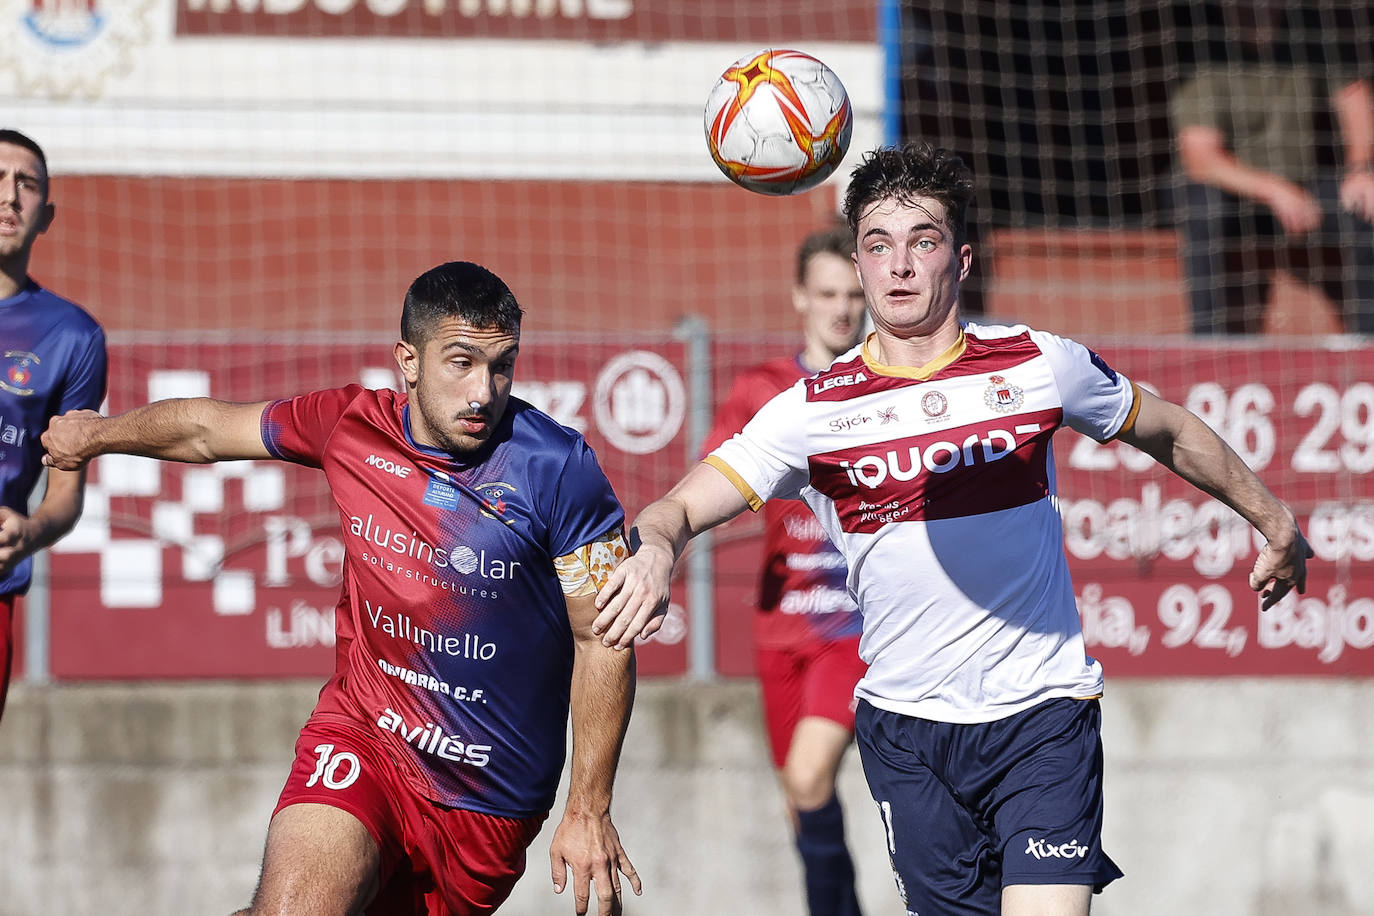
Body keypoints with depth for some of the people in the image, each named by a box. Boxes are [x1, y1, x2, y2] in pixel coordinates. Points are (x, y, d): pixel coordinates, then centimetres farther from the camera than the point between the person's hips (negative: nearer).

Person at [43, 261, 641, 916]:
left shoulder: (558, 468, -13)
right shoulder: (351, 426, -4)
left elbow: (604, 644, -7)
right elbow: (210, 428, 16)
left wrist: (589, 811, -8)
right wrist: (97, 434, 33)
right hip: (360, 739, 1)